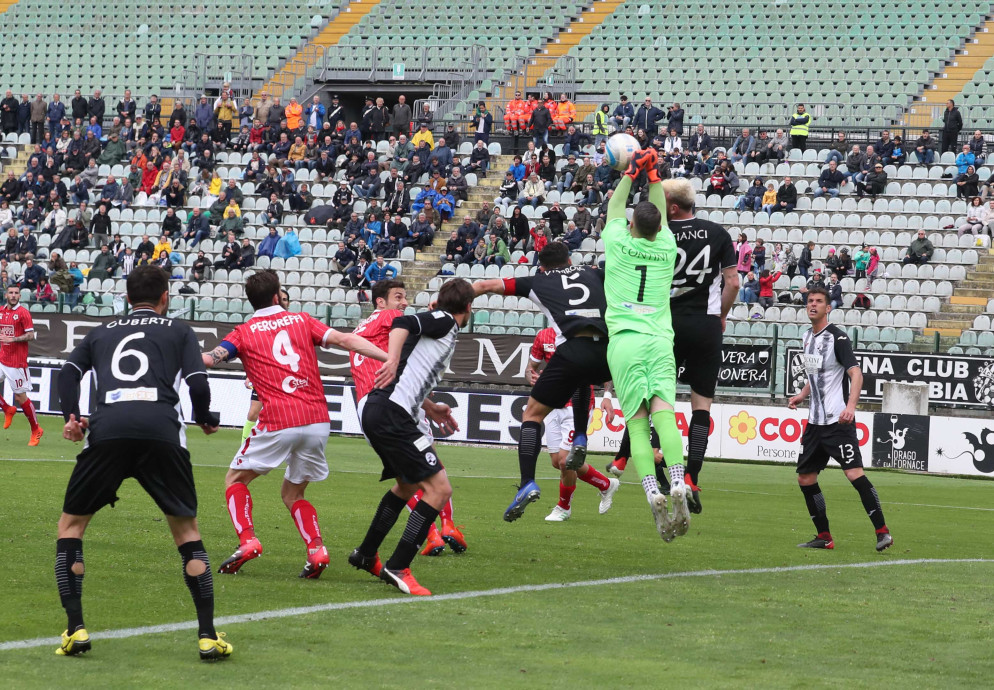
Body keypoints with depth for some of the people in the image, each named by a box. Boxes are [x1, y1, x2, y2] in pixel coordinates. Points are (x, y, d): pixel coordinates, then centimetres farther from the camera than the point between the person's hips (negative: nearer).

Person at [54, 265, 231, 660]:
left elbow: (69, 372, 14)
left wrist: (71, 417, 11)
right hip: (161, 431, -1)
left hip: (106, 431, 1)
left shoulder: (101, 333, 29)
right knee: (186, 530, 14)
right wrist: (205, 420, 26)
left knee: (70, 524, 18)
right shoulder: (179, 332, 22)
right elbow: (197, 384, 9)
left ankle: (75, 629, 5)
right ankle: (208, 636, 5)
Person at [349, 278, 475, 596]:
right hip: (390, 414, -10)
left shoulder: (440, 322, 26)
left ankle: (366, 555, 37)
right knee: (439, 488, -12)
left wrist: (431, 410, 43)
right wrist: (393, 360, -32)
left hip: (374, 411, 10)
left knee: (408, 485, 29)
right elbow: (402, 324, -19)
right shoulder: (444, 321, 0)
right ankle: (398, 567, -14)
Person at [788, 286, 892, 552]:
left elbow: (855, 373, -19)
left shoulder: (836, 337, -10)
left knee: (854, 473, -18)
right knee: (805, 478, 8)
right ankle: (824, 537, 18)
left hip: (838, 420, -9)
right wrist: (802, 395, 16)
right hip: (815, 421, 9)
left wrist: (850, 406, -32)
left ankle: (882, 532, -16)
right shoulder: (807, 337, 14)